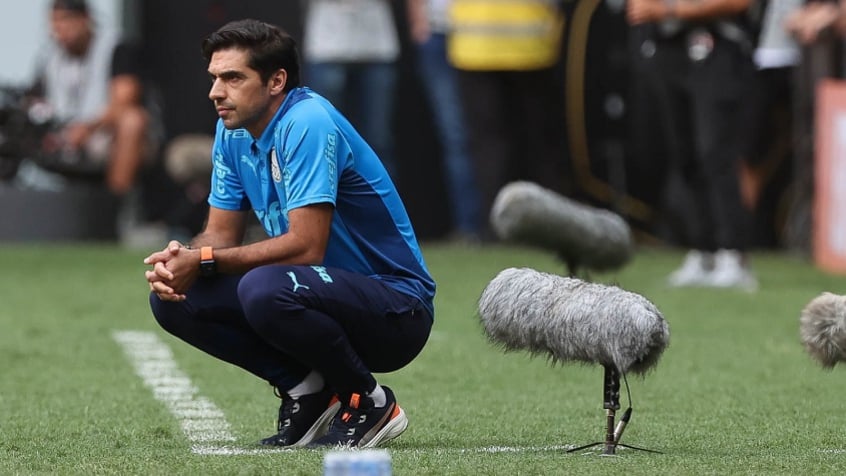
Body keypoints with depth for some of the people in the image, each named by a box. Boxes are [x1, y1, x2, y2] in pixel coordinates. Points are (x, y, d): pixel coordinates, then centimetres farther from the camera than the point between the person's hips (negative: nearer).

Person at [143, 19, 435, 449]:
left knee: (264, 290, -37)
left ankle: (370, 403, -13)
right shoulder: (233, 132, 5)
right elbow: (221, 233, 9)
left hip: (398, 312, -8)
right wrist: (179, 259, -14)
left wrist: (204, 262, -23)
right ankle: (307, 391, 3)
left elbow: (306, 246, -27)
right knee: (172, 297, -5)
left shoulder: (307, 123, -21)